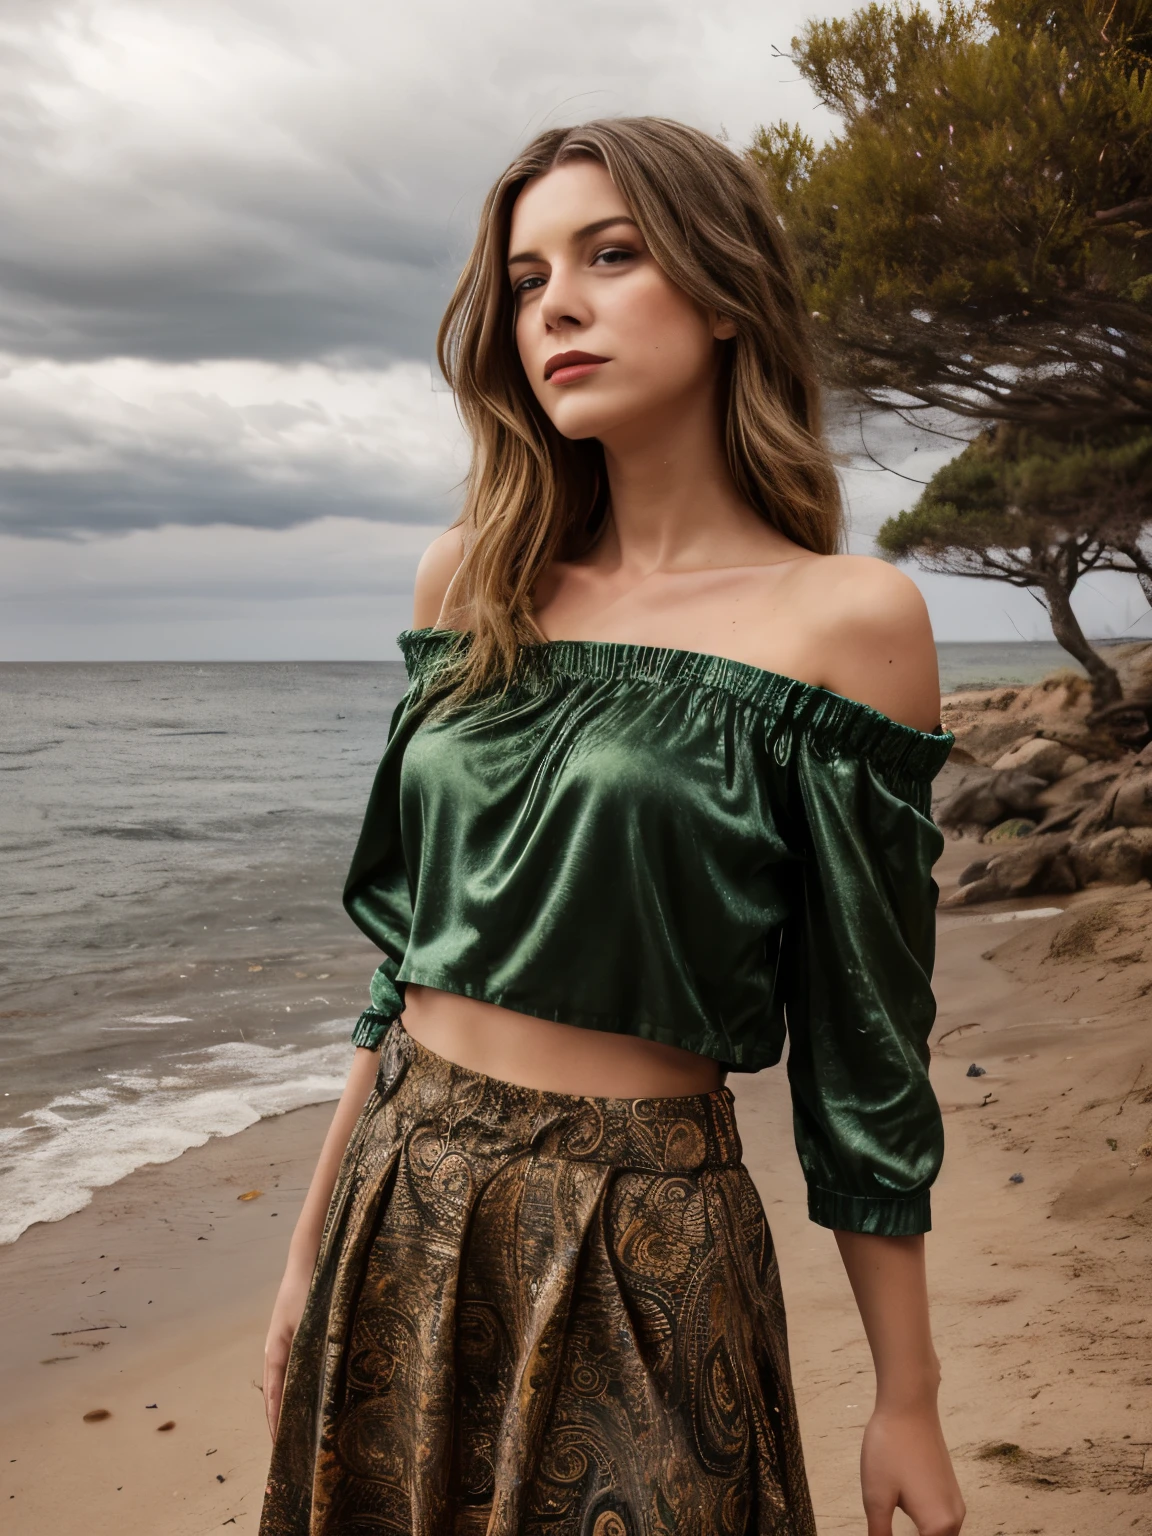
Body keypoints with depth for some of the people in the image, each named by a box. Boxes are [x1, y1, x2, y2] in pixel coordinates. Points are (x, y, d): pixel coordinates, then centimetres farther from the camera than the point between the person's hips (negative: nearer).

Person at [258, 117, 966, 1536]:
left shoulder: (847, 618, -10)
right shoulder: (474, 579, 4)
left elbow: (863, 1050, -7)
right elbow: (410, 944, 8)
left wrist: (907, 1402, -3)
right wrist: (314, 1245, 10)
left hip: (638, 1253, -4)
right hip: (400, 1222, 5)